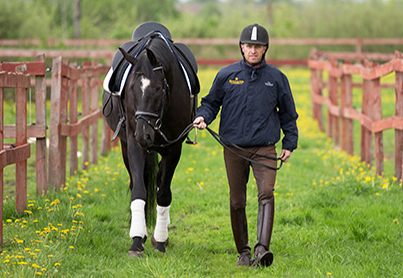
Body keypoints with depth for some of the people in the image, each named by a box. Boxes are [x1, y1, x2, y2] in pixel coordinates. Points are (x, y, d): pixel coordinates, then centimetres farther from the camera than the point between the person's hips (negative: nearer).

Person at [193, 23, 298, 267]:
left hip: (264, 149, -1)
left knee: (266, 194, -20)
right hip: (234, 147, 1)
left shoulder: (276, 78, 5)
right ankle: (243, 252, 19)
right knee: (237, 202, 6)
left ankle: (263, 249, -29)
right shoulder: (226, 75, 3)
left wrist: (289, 144, 11)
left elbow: (288, 114, 15)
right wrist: (203, 117, -9)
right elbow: (212, 102, 13)